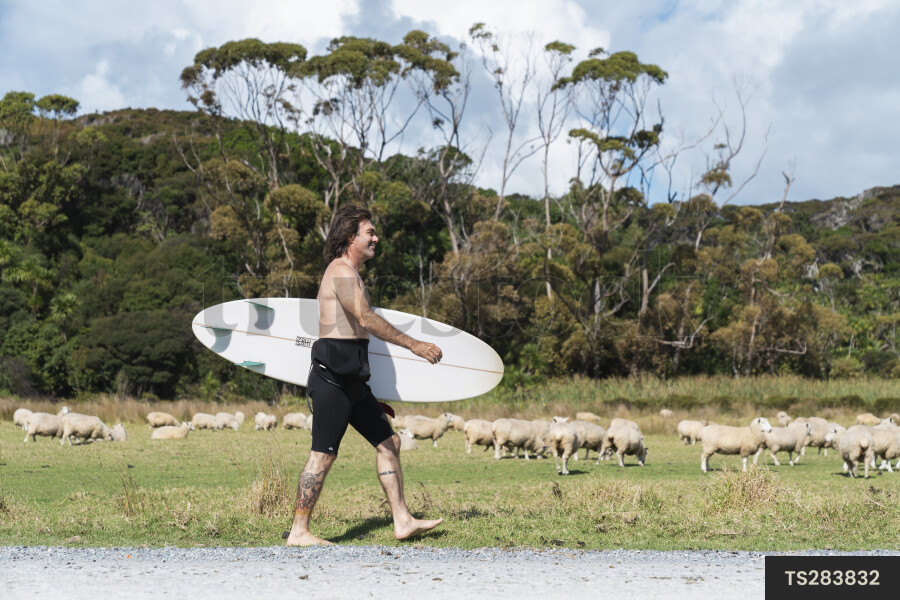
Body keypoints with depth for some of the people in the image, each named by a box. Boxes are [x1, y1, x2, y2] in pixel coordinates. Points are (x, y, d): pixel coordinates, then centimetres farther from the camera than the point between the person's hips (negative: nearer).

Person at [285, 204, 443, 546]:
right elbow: (366, 319, -23)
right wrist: (413, 345, -23)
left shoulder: (349, 273, 22)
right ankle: (298, 532, -3)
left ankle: (402, 521, 11)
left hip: (350, 377, 10)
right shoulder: (342, 271, -10)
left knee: (388, 441, 9)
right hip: (334, 375, -10)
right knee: (324, 453, -8)